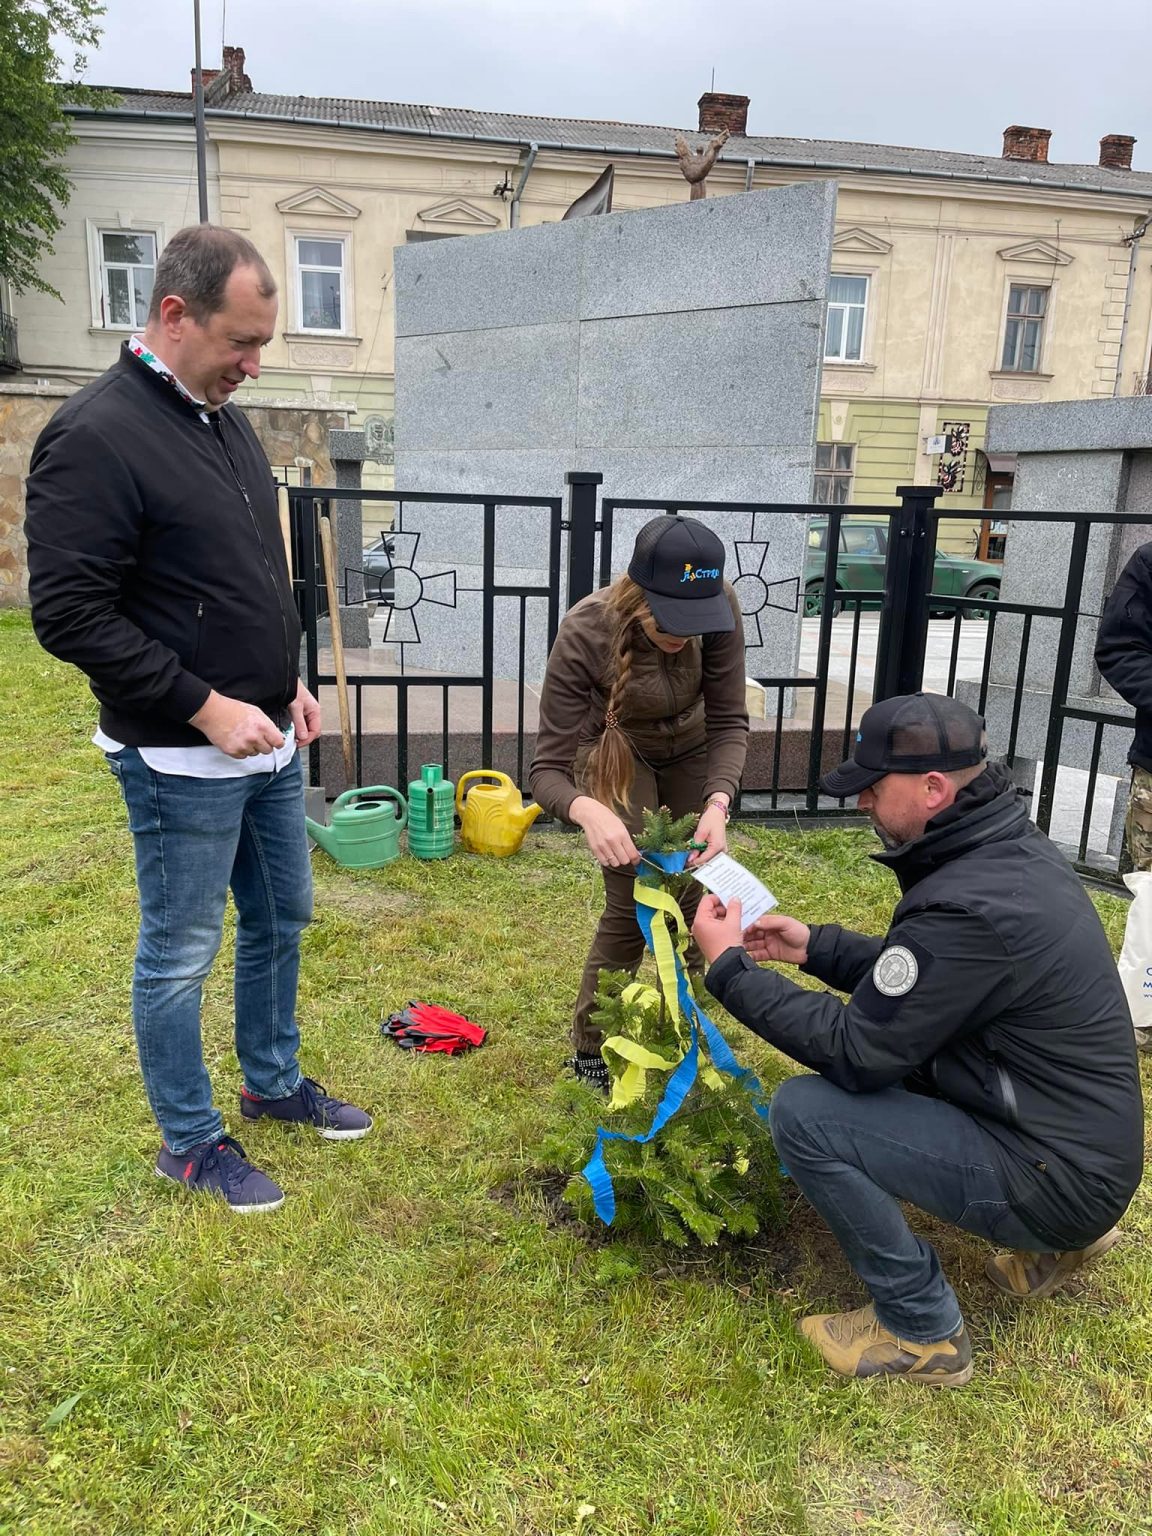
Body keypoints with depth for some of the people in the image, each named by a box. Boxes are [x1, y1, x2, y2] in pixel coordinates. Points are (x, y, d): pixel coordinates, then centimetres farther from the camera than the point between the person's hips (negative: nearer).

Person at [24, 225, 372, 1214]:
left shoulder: (222, 418, 9)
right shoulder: (97, 436, -17)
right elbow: (69, 613, -20)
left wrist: (287, 682, 10)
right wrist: (205, 707, -20)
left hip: (266, 740, 9)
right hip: (181, 759, -8)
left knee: (281, 918, 19)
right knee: (181, 955, 7)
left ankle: (275, 1084, 40)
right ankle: (190, 1145, 27)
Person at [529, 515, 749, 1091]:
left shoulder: (719, 611, -31)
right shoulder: (583, 633, -37)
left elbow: (729, 720, -21)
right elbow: (547, 768, -34)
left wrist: (718, 802, -39)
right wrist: (588, 811, -56)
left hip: (692, 751, 3)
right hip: (617, 756, -3)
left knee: (693, 900, 3)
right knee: (632, 907, -10)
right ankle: (591, 1053, 12)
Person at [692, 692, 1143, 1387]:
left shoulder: (969, 909, -30)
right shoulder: (1015, 848, 0)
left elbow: (855, 1053, -21)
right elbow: (916, 975, 14)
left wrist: (730, 967, -13)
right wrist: (814, 946, 6)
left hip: (1058, 1177, -9)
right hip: (1087, 1143, 9)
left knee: (804, 1113, -18)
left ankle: (922, 1330, 2)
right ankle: (1056, 1238, 23)